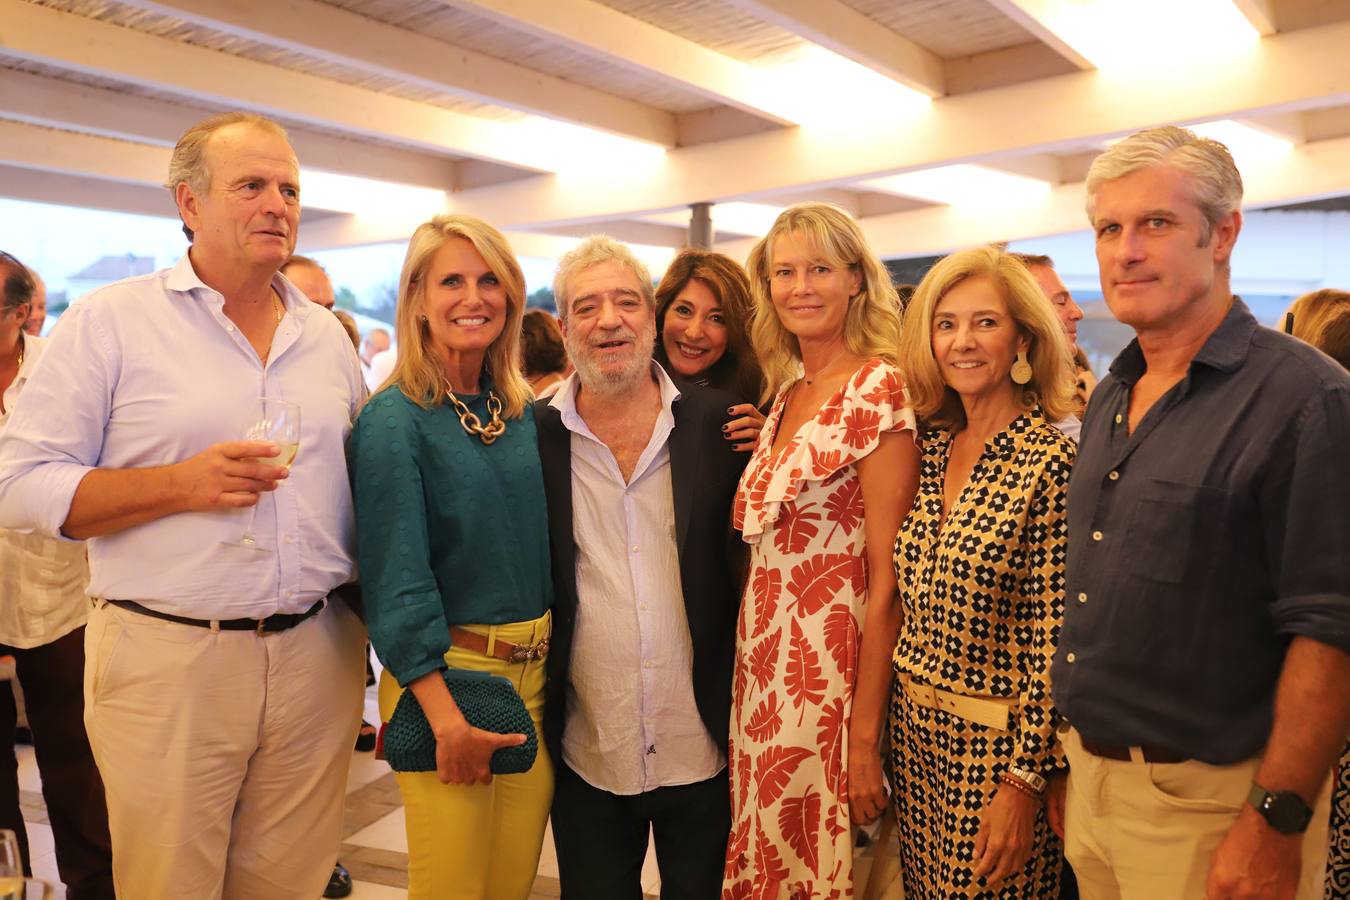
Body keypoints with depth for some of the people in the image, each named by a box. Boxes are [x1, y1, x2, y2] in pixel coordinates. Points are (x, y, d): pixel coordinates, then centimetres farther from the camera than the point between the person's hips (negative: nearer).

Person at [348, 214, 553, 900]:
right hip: (444, 675, -5)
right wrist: (446, 713, -21)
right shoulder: (395, 419, -11)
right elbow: (396, 576, -17)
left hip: (535, 672, 6)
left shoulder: (523, 413, 7)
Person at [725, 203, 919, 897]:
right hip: (764, 664, 7)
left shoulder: (879, 387, -13)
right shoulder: (787, 391, 10)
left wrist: (865, 737, -16)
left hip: (831, 671, -7)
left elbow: (887, 578, -16)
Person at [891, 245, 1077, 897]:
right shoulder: (932, 452, 3)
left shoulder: (1050, 464, -16)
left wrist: (1024, 783, -15)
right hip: (915, 729, 6)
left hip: (996, 744, -6)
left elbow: (1055, 642, -16)